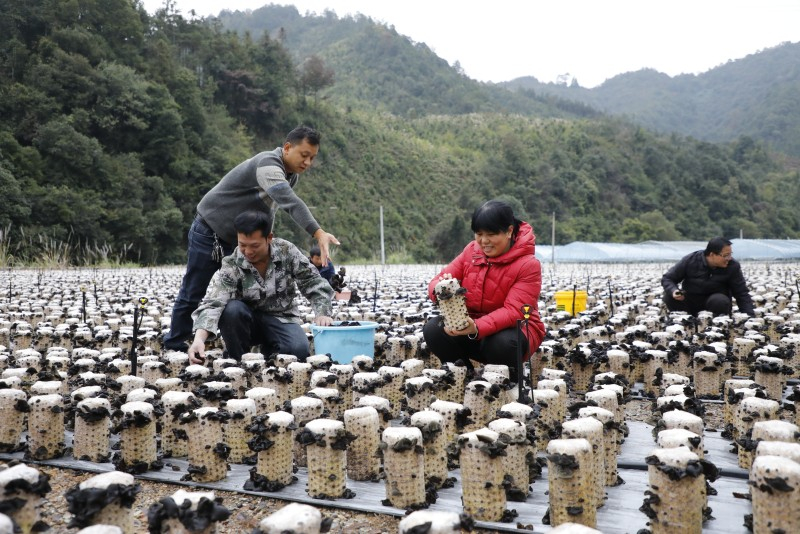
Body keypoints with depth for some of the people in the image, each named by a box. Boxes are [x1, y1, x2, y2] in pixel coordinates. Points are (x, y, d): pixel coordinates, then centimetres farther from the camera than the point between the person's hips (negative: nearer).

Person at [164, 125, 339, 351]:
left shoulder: (291, 174, 1)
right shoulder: (268, 165, -29)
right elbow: (290, 201, -48)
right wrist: (318, 233, -59)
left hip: (238, 239, 8)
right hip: (210, 233, -8)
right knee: (192, 295, 4)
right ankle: (174, 347, 19)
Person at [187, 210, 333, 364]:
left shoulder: (287, 252, -13)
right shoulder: (231, 266, -19)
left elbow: (314, 284, -7)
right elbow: (212, 303, -32)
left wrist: (322, 314, -24)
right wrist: (199, 339, -48)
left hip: (282, 319, 0)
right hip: (248, 321, 0)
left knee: (299, 350, -30)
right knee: (231, 309, -33)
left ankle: (269, 353, 5)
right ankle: (238, 361, -9)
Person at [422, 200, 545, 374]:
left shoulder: (528, 264, -15)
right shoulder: (471, 251, -1)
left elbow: (513, 311, -25)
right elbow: (437, 282, -3)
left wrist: (477, 328, -42)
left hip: (513, 329, -4)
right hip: (470, 326, 4)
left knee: (503, 343, -37)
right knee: (433, 329, -22)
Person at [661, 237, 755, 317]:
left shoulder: (733, 266, -11)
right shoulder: (690, 260, -14)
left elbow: (742, 293, -5)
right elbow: (667, 278, -7)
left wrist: (750, 316, -16)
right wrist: (673, 291, -30)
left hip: (716, 301, -1)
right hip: (690, 300, 1)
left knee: (720, 300, -36)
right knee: (669, 296, -27)